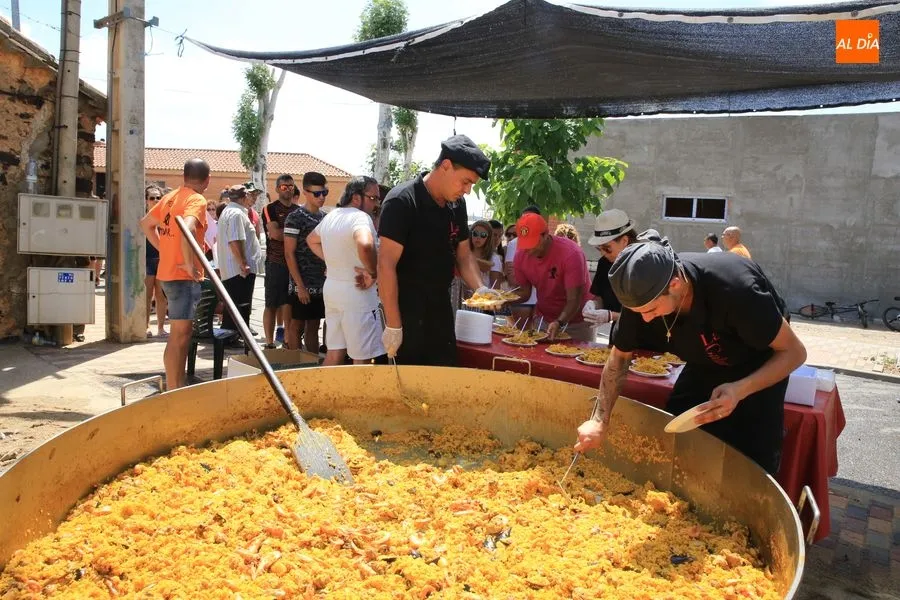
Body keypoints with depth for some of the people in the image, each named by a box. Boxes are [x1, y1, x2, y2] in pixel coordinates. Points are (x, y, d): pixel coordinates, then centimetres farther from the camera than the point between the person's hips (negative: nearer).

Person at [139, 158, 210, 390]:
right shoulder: (197, 200, -13)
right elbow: (188, 228, -32)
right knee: (179, 335, -4)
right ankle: (173, 391, 1)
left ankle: (176, 387, 26)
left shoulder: (171, 197, 12)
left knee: (182, 332, 17)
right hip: (184, 275, -9)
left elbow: (146, 223, 23)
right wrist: (190, 264, -24)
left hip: (169, 272, 9)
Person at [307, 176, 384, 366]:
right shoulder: (360, 217, -17)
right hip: (357, 292, -9)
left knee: (334, 352, 16)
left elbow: (311, 240, 29)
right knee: (362, 358, -2)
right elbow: (365, 245, -38)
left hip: (331, 286, 9)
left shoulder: (330, 216, 11)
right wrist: (373, 272, -23)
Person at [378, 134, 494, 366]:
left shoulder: (457, 204, 6)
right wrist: (393, 326, -20)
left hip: (442, 311, 7)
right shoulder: (402, 201, -16)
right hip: (407, 313, -7)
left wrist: (480, 288, -4)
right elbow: (386, 265, -19)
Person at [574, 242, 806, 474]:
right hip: (704, 366, 5)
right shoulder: (642, 294, -25)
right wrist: (600, 420, -19)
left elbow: (794, 352, -25)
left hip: (761, 369, -4)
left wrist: (741, 390, -41)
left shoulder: (735, 291, -39)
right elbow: (620, 356, -10)